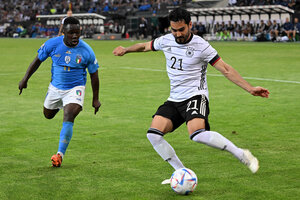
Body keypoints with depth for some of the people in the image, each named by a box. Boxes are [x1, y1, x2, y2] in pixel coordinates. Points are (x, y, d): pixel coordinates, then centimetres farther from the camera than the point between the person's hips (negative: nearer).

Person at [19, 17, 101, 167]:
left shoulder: (86, 51, -17)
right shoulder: (52, 44, -15)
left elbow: (94, 75, -5)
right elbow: (38, 60, 2)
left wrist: (95, 99, 0)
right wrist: (25, 79, 3)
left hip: (75, 88, -3)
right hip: (55, 87, 3)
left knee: (68, 119, -22)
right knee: (48, 115, 23)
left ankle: (60, 154, -17)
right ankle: (60, 105, 59)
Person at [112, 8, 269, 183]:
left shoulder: (201, 46, -10)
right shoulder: (166, 41, 5)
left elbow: (225, 69, -8)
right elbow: (145, 46, 27)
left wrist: (250, 88, -13)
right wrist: (125, 49, 41)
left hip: (195, 96, -6)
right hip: (174, 100, 6)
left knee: (197, 134, -33)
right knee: (153, 134, -13)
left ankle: (242, 155, -20)